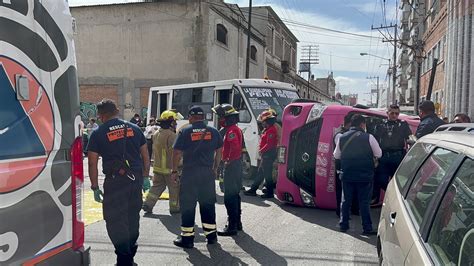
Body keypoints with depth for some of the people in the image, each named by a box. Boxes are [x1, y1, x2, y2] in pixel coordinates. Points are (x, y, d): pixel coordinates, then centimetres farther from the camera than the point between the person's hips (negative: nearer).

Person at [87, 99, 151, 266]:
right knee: (132, 217, 19)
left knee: (115, 220, 7)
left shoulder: (98, 133, -2)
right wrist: (145, 177, 18)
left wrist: (95, 187, 3)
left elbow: (92, 163, -4)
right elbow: (145, 155, 11)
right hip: (136, 179, 5)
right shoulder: (134, 128, 9)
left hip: (115, 181, -5)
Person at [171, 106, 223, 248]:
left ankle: (187, 238, 9)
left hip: (189, 173, -3)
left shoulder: (185, 131, -5)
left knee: (187, 205, 5)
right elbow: (219, 151, 11)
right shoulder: (213, 131, 5)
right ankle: (211, 235, 23)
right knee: (208, 204, 14)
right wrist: (215, 168, 20)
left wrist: (174, 170, 1)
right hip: (208, 173, 4)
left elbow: (177, 152, -7)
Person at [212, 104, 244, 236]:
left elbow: (235, 148, -32)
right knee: (234, 194, 19)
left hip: (231, 166, -11)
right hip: (237, 165, 11)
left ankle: (232, 227, -2)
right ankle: (237, 222, 29)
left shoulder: (231, 131, -17)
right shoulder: (236, 129, 15)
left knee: (229, 197, -7)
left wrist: (228, 161, -21)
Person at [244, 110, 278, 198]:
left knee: (267, 174, -4)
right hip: (266, 155, 11)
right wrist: (260, 150, 9)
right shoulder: (267, 129, 16)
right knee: (260, 173, 16)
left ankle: (269, 193, 4)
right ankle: (253, 189, 24)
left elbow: (269, 144, -23)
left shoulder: (271, 130, -18)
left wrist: (261, 151, -13)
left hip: (268, 155, -11)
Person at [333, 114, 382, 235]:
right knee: (364, 202, 5)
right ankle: (367, 228, 9)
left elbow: (336, 155, 8)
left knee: (346, 200, 13)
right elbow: (378, 154, -2)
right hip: (365, 175, -2)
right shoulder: (368, 137, -9)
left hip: (347, 175, 3)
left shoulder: (342, 137, 0)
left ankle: (343, 225, 21)